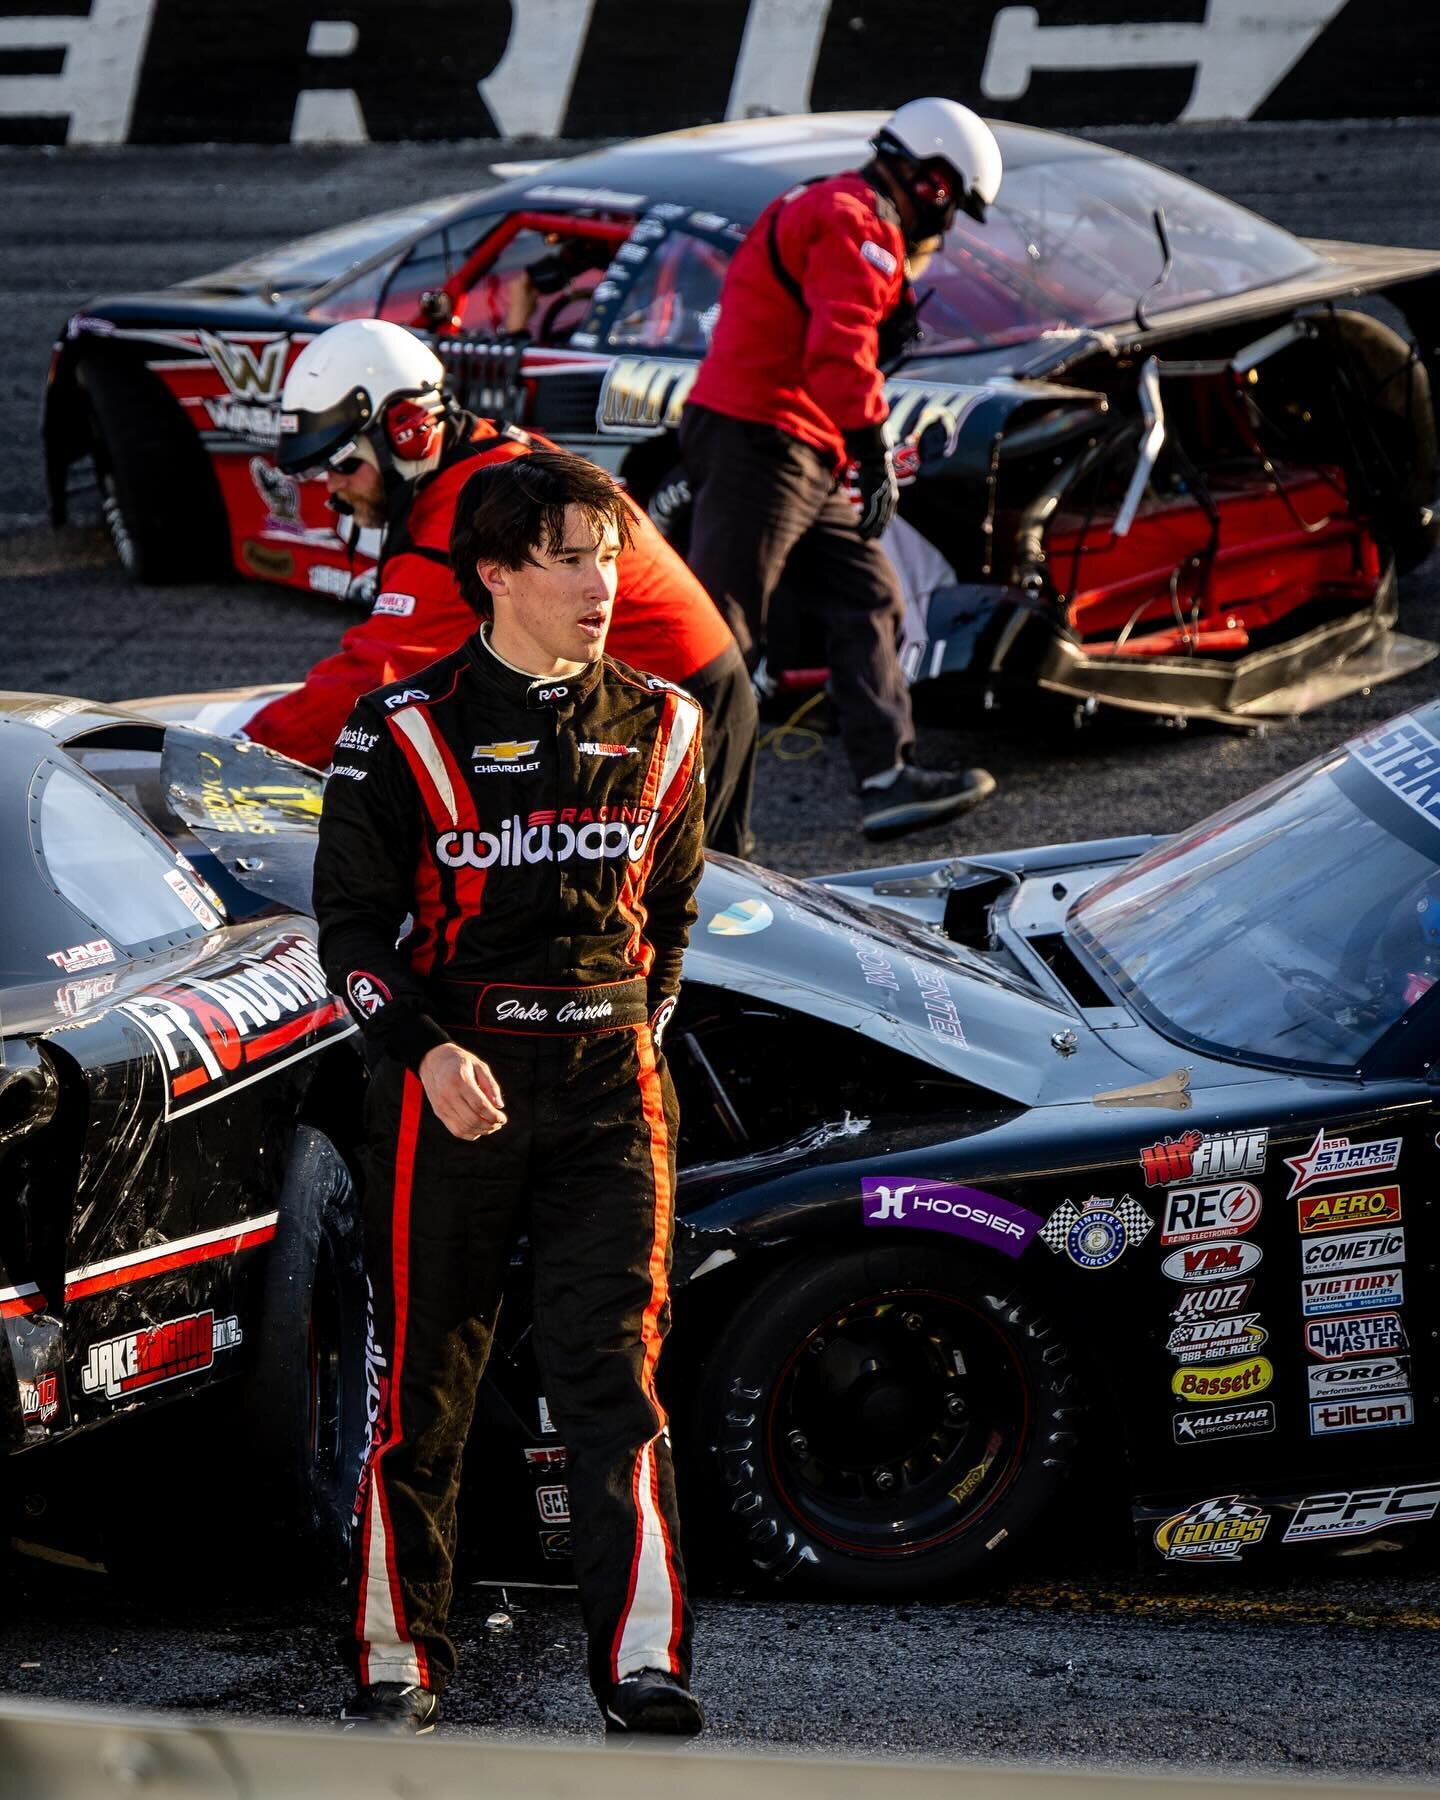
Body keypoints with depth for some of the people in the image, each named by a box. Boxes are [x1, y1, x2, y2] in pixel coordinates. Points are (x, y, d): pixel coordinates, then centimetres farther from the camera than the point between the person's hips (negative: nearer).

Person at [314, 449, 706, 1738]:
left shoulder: (659, 730, 9)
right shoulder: (407, 732, -4)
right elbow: (349, 918, -2)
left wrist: (636, 1032, 12)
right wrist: (428, 1050, -14)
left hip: (608, 1085, 2)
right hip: (450, 1080, -2)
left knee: (612, 1369, -7)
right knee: (423, 1378, 4)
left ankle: (645, 1662, -12)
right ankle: (401, 1659, 16)